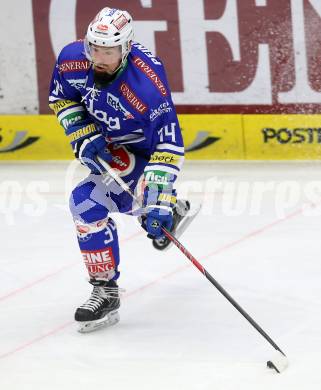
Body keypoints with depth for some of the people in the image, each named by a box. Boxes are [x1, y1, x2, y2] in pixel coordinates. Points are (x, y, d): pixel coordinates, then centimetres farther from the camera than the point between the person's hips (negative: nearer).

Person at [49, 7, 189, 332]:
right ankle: (175, 209, 56)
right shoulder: (72, 59, -23)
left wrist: (158, 202, -41)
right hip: (104, 139, 7)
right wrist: (84, 137, -14)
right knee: (123, 196, 25)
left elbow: (166, 146, -36)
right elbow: (61, 98, -1)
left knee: (89, 203, -20)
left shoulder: (147, 84, -39)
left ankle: (106, 293, -8)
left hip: (139, 147, -7)